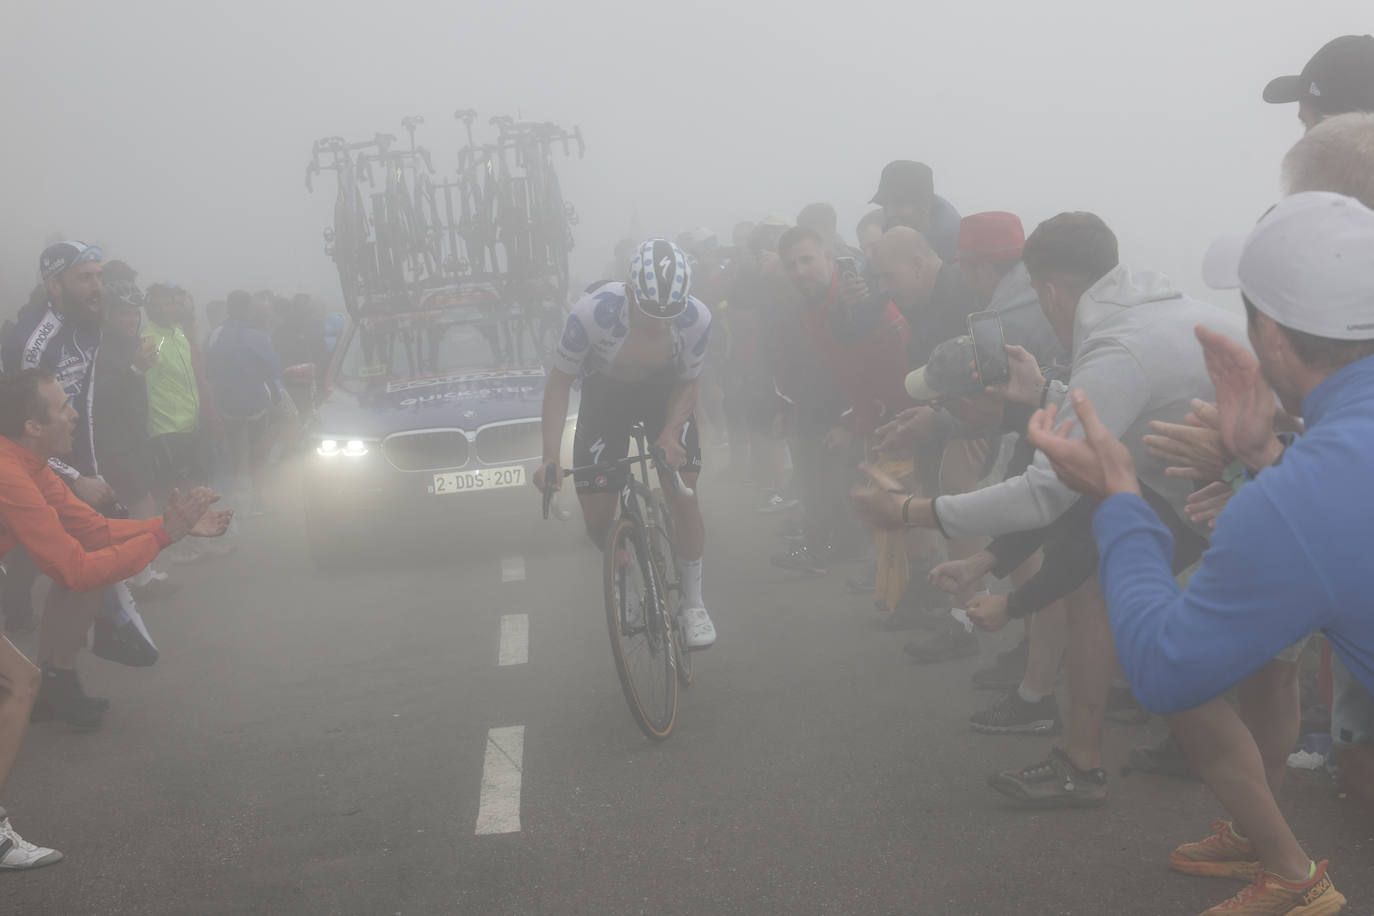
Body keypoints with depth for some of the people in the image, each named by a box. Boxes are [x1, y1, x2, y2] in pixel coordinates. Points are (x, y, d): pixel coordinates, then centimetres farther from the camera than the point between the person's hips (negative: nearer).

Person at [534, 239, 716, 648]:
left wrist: (670, 433, -28)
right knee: (597, 521, -5)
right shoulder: (592, 312, -35)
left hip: (663, 391, 1)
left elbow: (686, 382, -10)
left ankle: (693, 603, 6)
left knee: (684, 498, -14)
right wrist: (550, 457, -31)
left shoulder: (697, 319, -29)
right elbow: (559, 381, -22)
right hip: (605, 392, 0)